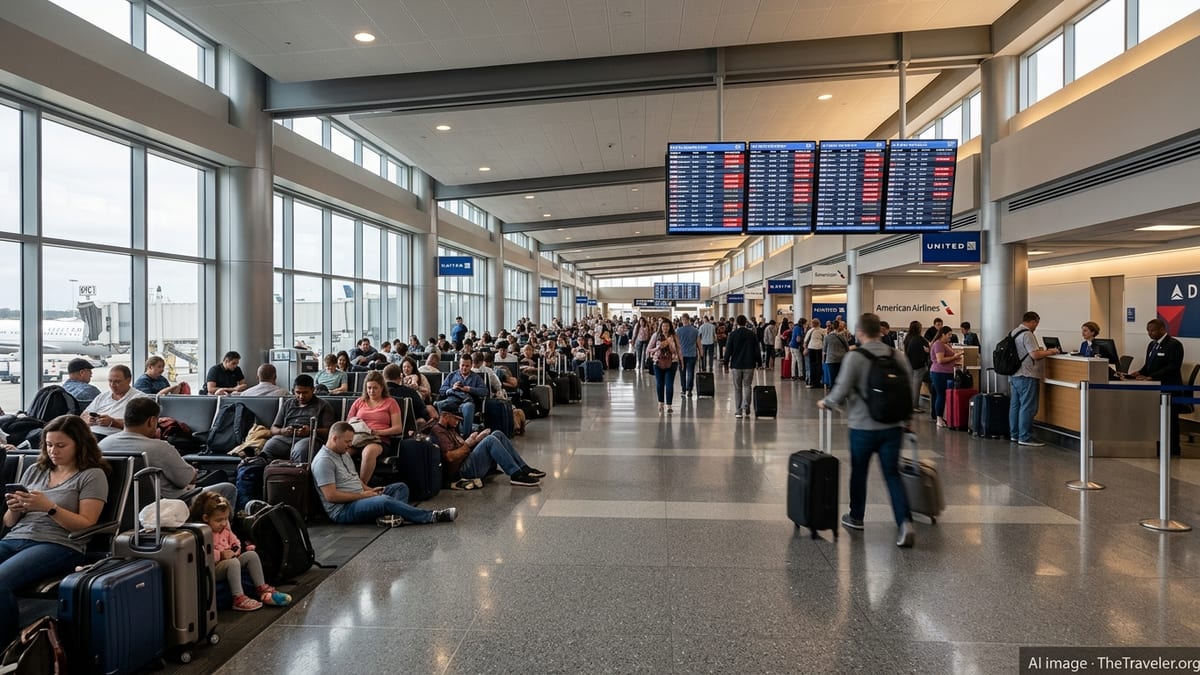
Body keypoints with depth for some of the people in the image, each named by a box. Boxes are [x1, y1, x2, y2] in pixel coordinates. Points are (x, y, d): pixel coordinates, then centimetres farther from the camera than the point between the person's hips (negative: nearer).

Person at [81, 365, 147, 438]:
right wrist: (89, 420, -4)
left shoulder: (139, 397, 1)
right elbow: (82, 417, 20)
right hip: (91, 434, 6)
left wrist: (112, 422, -20)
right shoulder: (102, 396, 22)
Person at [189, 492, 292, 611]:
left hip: (228, 560, 9)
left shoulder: (225, 528, 10)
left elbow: (233, 540, 22)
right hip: (213, 568, -8)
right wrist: (220, 555, -29)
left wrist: (236, 548, 0)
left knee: (252, 555, -7)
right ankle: (238, 598, -35)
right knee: (233, 562, -35)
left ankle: (262, 589, -6)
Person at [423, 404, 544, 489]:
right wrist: (468, 444, -13)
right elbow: (450, 457, -21)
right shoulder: (437, 431, -9)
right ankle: (516, 475, -24)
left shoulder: (449, 429, 23)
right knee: (490, 440, -26)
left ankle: (524, 469, -3)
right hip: (463, 469, -10)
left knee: (497, 434, 3)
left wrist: (476, 439, 4)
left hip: (469, 459, 10)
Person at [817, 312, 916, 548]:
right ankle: (904, 521, -6)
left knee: (859, 472, 14)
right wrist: (905, 418, 22)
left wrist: (825, 402, 5)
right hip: (893, 425, 4)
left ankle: (856, 517, 30)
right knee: (892, 474, 9)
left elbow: (841, 391, -15)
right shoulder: (898, 356, 2)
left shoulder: (854, 357, -13)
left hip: (863, 426, -3)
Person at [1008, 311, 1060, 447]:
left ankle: (1014, 434, 19)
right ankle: (1025, 437, -3)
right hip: (1027, 376, -10)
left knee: (1015, 405, 13)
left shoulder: (1014, 332, 14)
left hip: (1014, 375, 10)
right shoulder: (1027, 334, -15)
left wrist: (1039, 349, 20)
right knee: (1027, 407, -5)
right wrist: (1050, 352, -6)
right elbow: (1035, 355, -20)